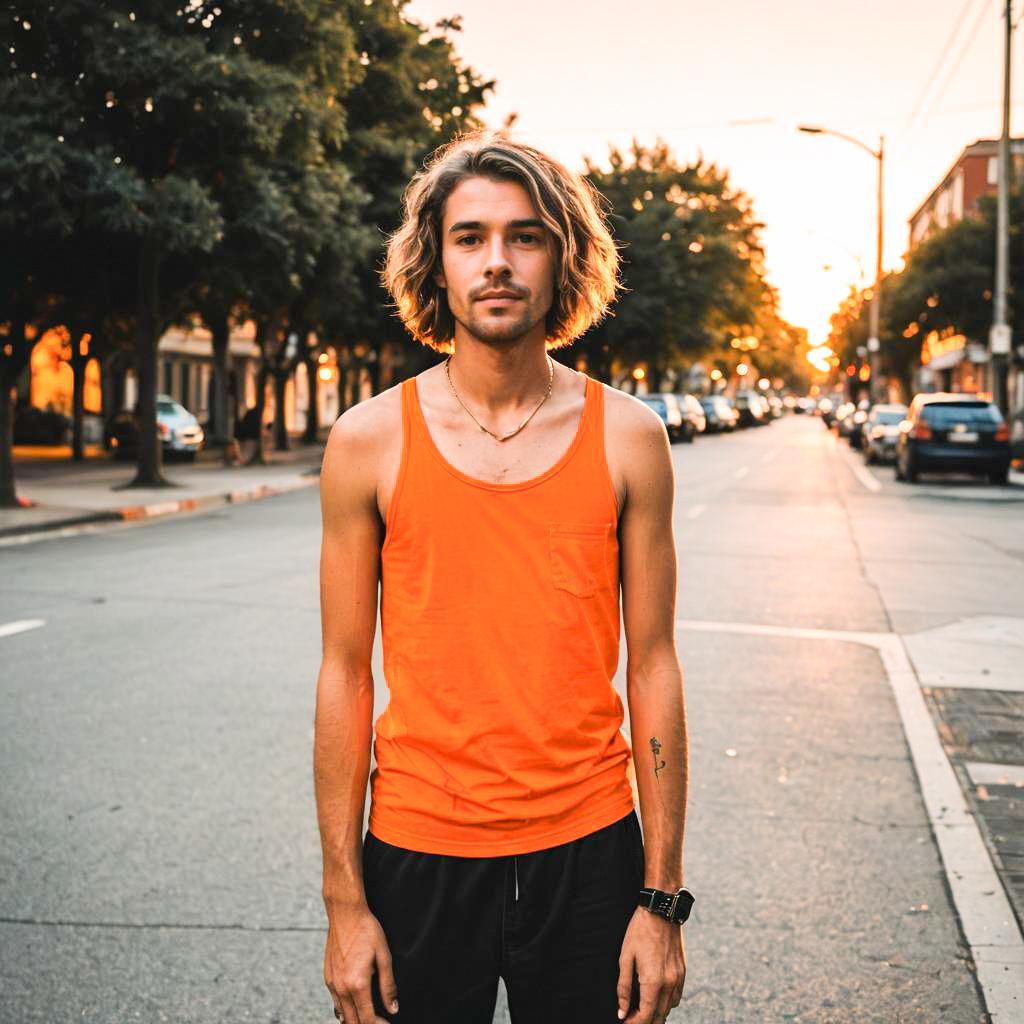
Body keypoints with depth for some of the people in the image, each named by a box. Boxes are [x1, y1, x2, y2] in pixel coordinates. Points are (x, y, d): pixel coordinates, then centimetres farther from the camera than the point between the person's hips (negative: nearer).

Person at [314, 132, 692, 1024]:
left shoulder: (629, 438, -3)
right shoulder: (369, 441, -4)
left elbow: (652, 666, -1)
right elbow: (346, 675, -2)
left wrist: (663, 898, -2)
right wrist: (344, 901, -3)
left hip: (589, 849, 1)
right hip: (417, 851, 0)